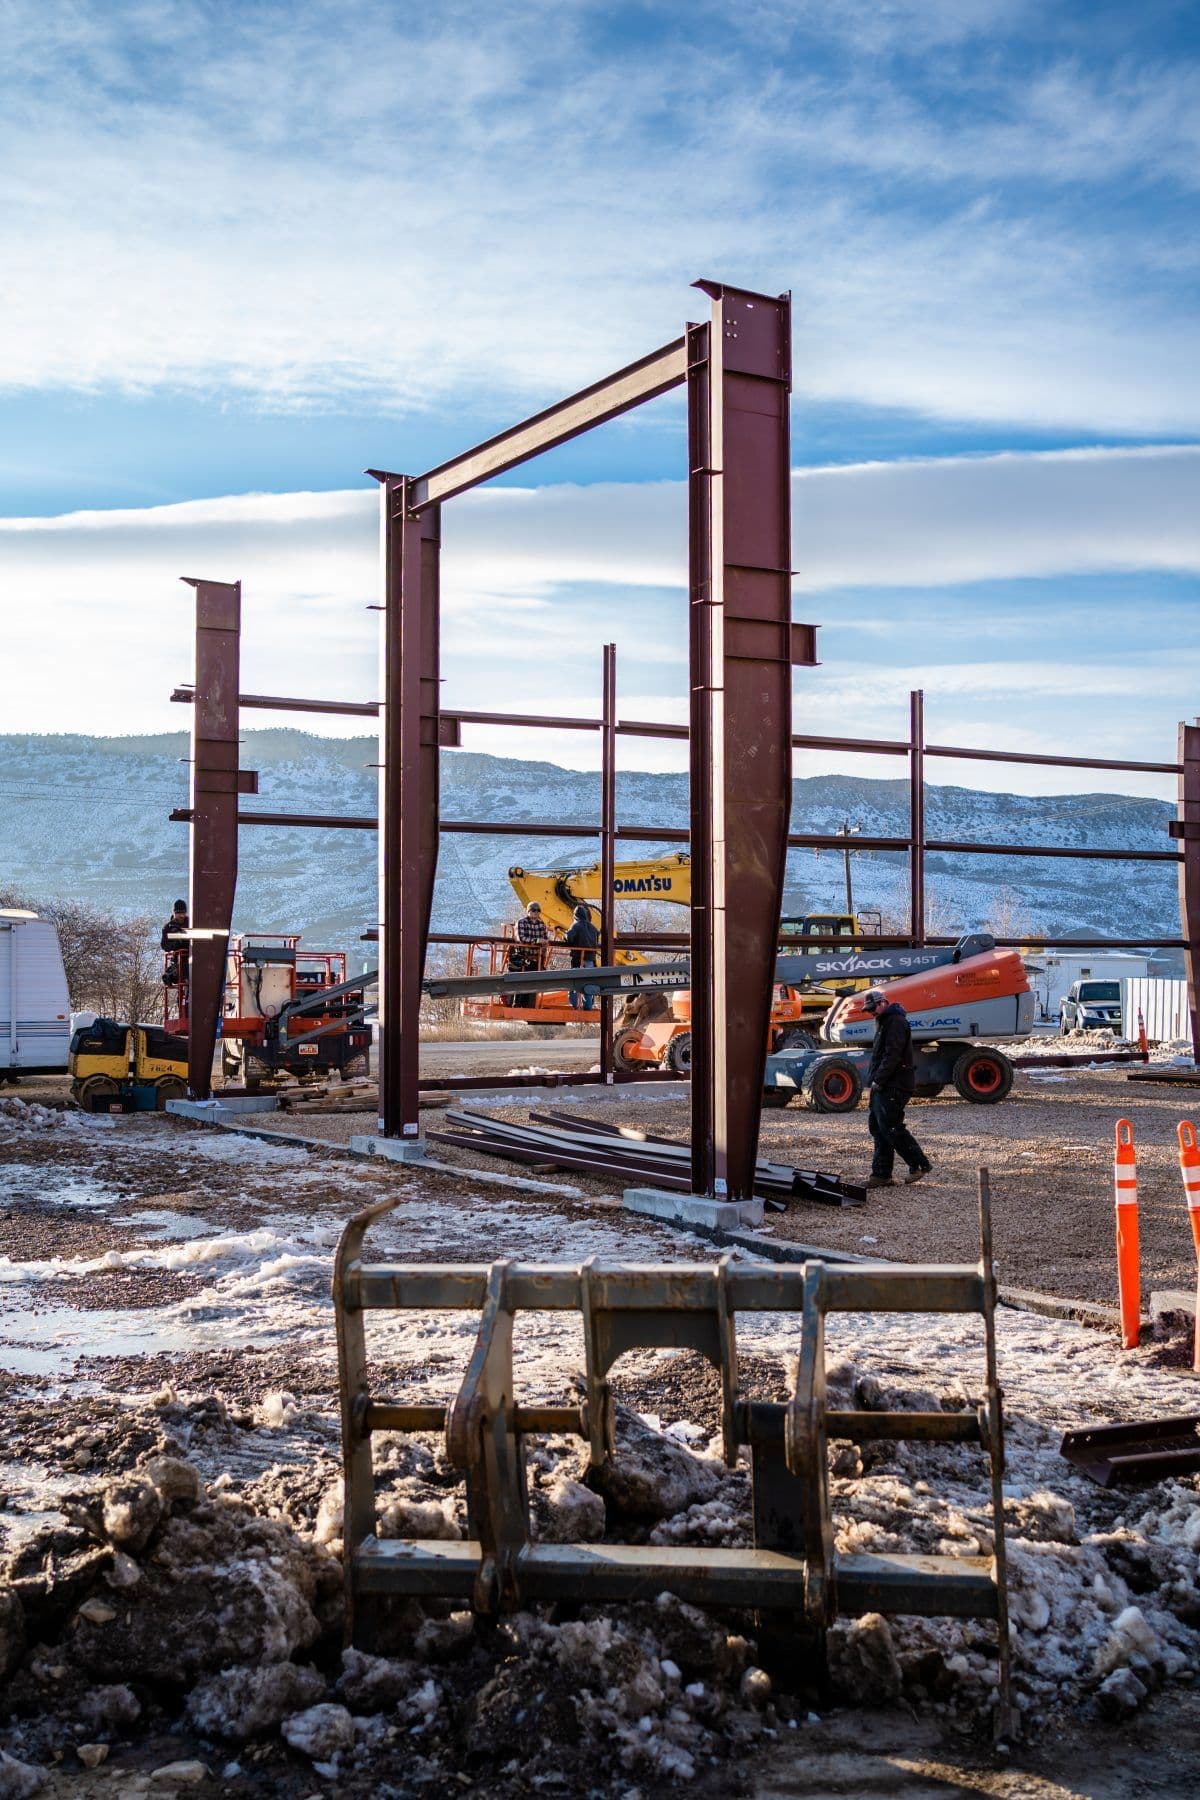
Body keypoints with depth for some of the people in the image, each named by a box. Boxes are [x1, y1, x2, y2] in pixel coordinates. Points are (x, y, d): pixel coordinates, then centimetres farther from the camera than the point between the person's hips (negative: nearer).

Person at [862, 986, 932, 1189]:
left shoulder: (896, 1022, -12)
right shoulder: (885, 1022, 22)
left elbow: (892, 1056, -21)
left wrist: (878, 1080, -20)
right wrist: (875, 1081, 15)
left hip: (893, 1088, -11)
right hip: (883, 1087, 11)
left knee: (891, 1127, -10)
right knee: (879, 1128, 9)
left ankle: (920, 1164, -2)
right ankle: (881, 1174, 11)